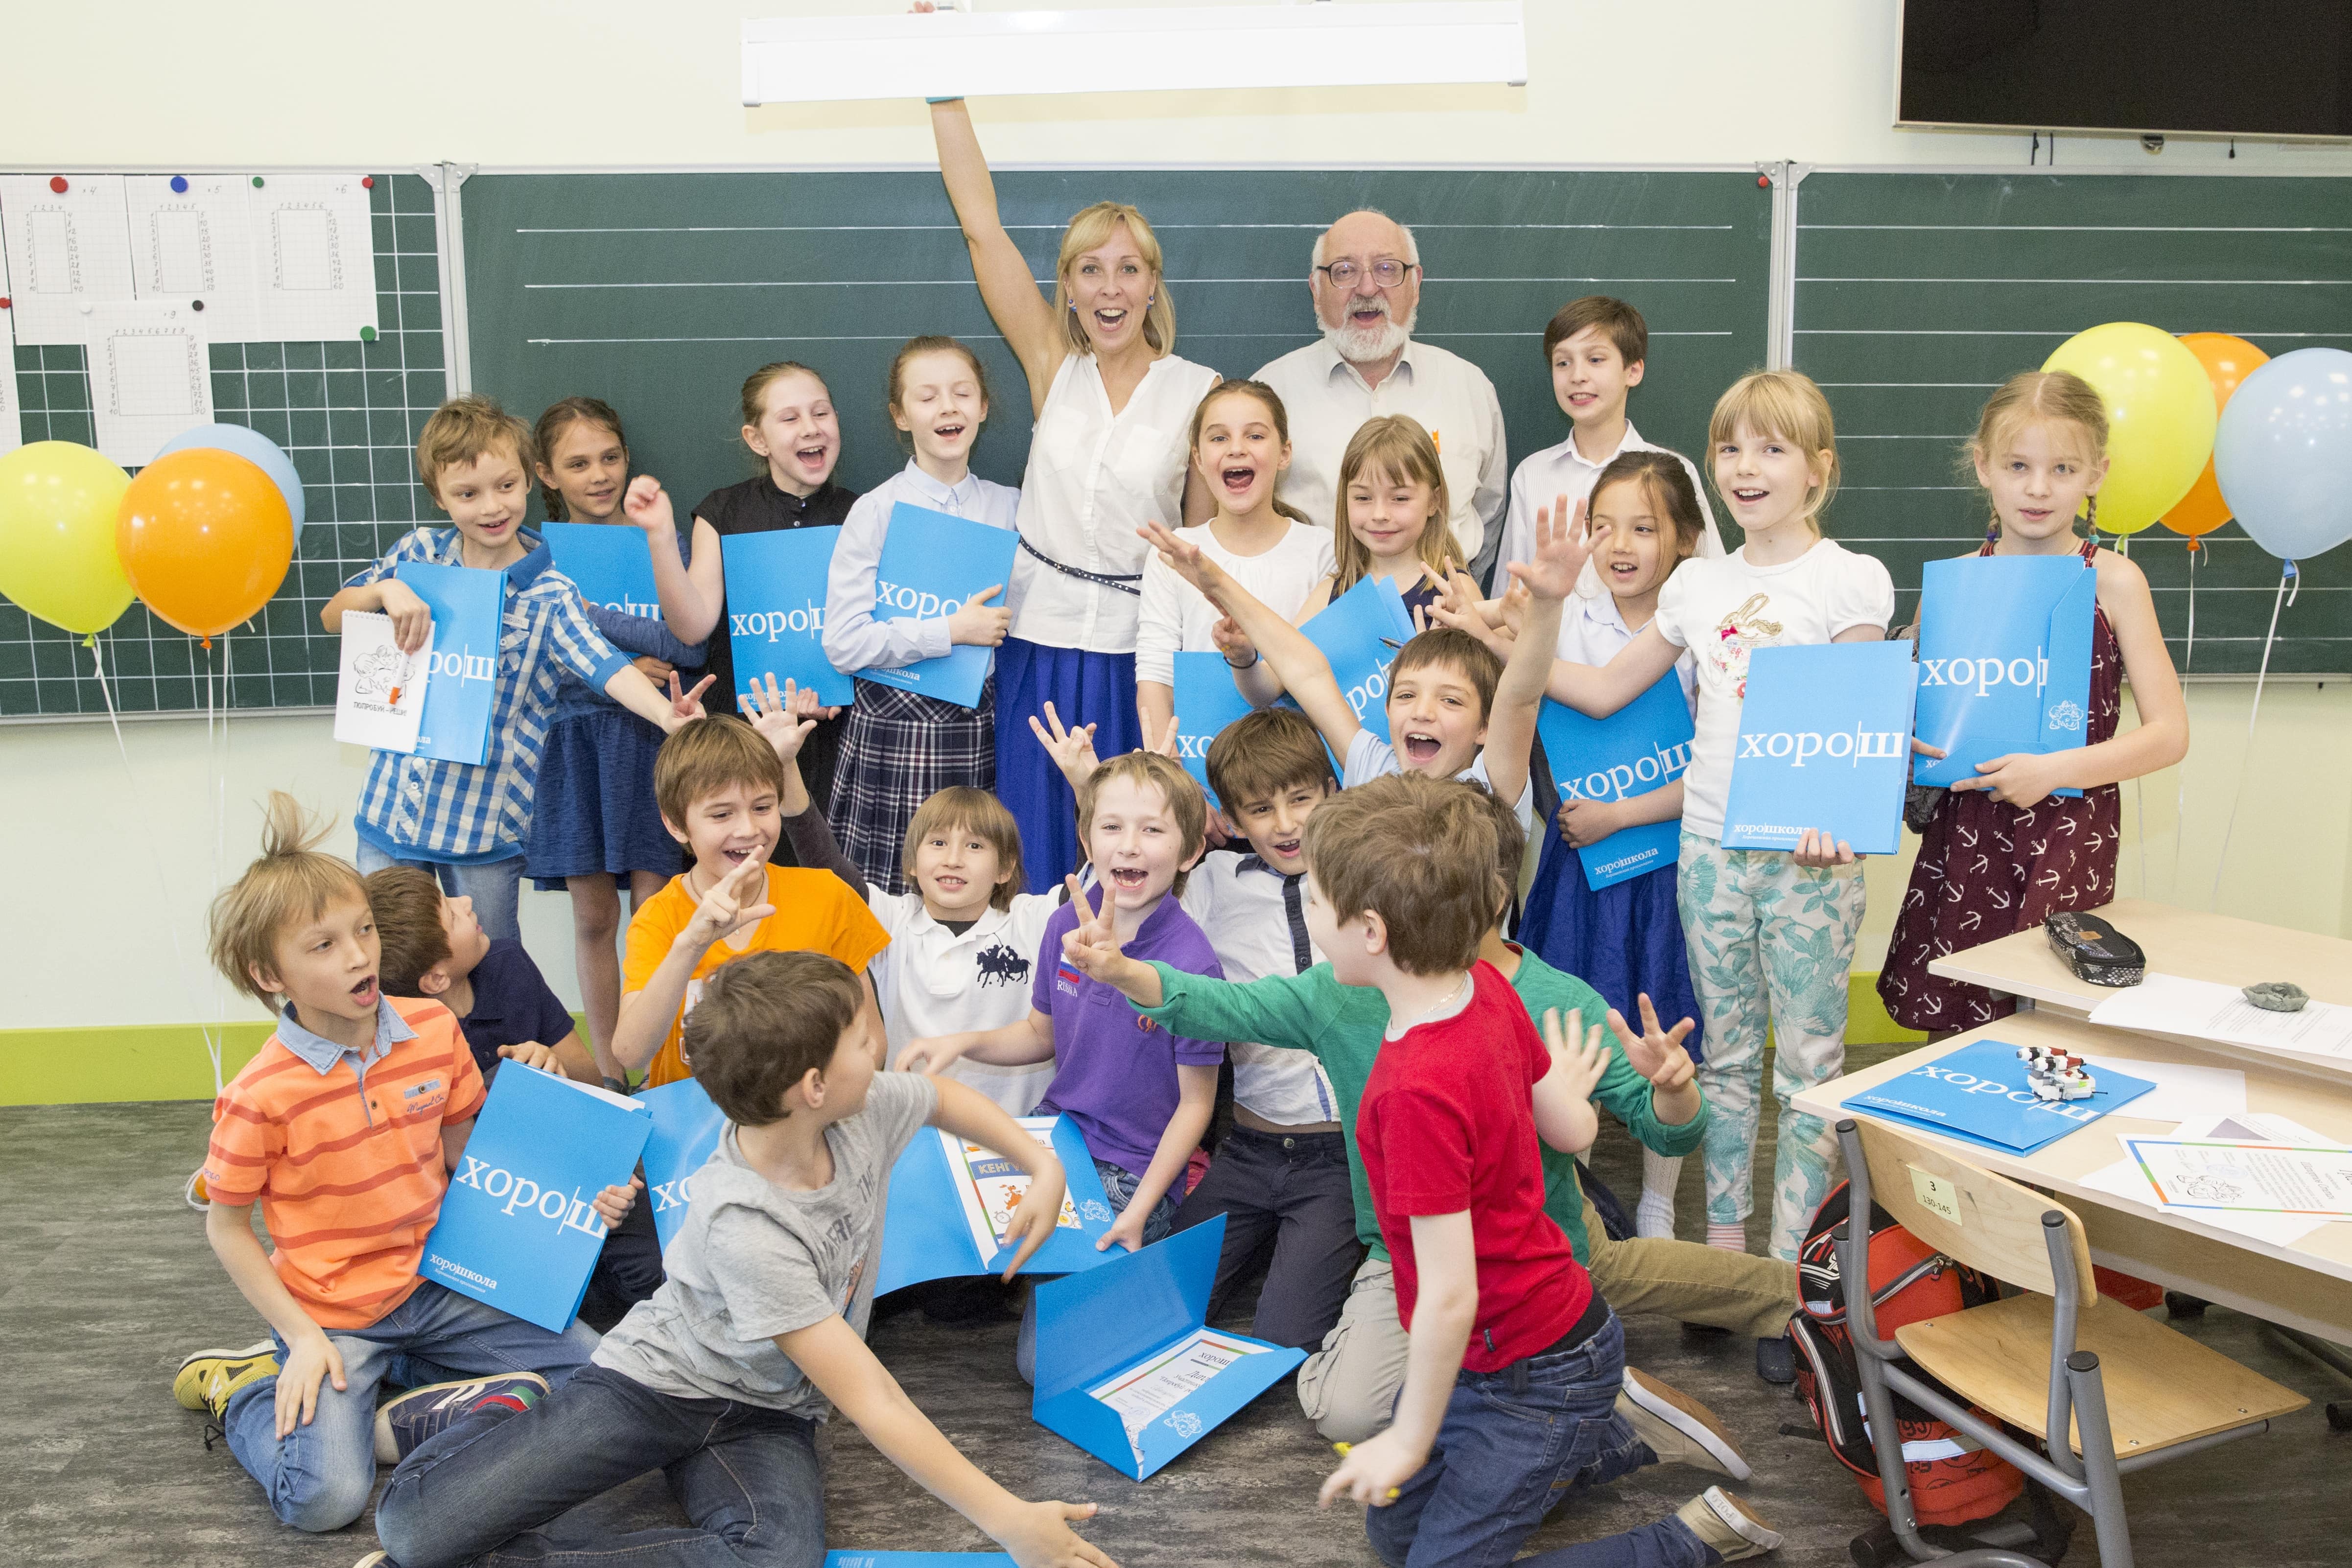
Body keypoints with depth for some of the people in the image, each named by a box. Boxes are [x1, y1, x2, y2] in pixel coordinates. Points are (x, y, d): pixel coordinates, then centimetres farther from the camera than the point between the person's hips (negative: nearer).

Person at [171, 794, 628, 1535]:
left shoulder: (434, 1030, -5)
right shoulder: (263, 1095, -18)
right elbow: (226, 1225, -5)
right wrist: (302, 1338, -11)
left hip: (436, 1284, 5)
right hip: (331, 1313, -4)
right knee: (326, 1497, -22)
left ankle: (390, 1424, 8)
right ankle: (243, 1389, 10)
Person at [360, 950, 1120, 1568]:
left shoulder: (867, 1110, -14)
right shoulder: (745, 1227, -31)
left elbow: (944, 1095, 14)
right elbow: (872, 1402, -30)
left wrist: (1044, 1166, 2)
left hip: (766, 1413, 6)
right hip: (662, 1378, -5)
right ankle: (505, 1421, 13)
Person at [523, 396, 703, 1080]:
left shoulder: (662, 542, 4)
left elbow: (689, 645, -9)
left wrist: (590, 613, -15)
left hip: (653, 740, -1)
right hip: (575, 742, 1)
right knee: (593, 916, 6)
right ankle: (610, 1074, 19)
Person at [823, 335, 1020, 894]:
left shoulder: (1011, 507, 7)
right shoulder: (877, 512, -4)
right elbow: (843, 643, -10)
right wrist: (952, 631, -13)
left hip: (982, 724, 3)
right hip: (896, 726, -3)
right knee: (891, 893, -1)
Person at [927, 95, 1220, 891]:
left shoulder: (1199, 391, 0)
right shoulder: (1054, 368, 3)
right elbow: (980, 222, 0)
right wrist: (946, 94, -2)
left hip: (1141, 652, -1)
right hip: (1041, 644, 1)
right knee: (1040, 860, 8)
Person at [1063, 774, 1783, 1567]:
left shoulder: (1418, 1091, -34)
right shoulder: (1487, 986, -10)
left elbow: (1449, 1295, -28)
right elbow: (1573, 1131, 2)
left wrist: (1411, 1438, -13)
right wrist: (1567, 1085, 26)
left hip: (1530, 1372, -9)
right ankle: (1608, 1431, 25)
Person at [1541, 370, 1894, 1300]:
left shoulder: (1851, 579, -1)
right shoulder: (1698, 583, 11)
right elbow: (1602, 691, 15)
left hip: (1808, 853, -4)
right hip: (1711, 847, 4)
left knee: (1808, 1065, 1)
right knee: (1727, 1058, 12)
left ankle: (1790, 1271, 10)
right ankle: (1723, 1257, 21)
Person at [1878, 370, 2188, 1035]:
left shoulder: (2112, 581, -2)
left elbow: (2169, 735, -4)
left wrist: (2054, 769, -15)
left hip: (2068, 834, -2)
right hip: (1963, 831, 2)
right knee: (1949, 1027, 4)